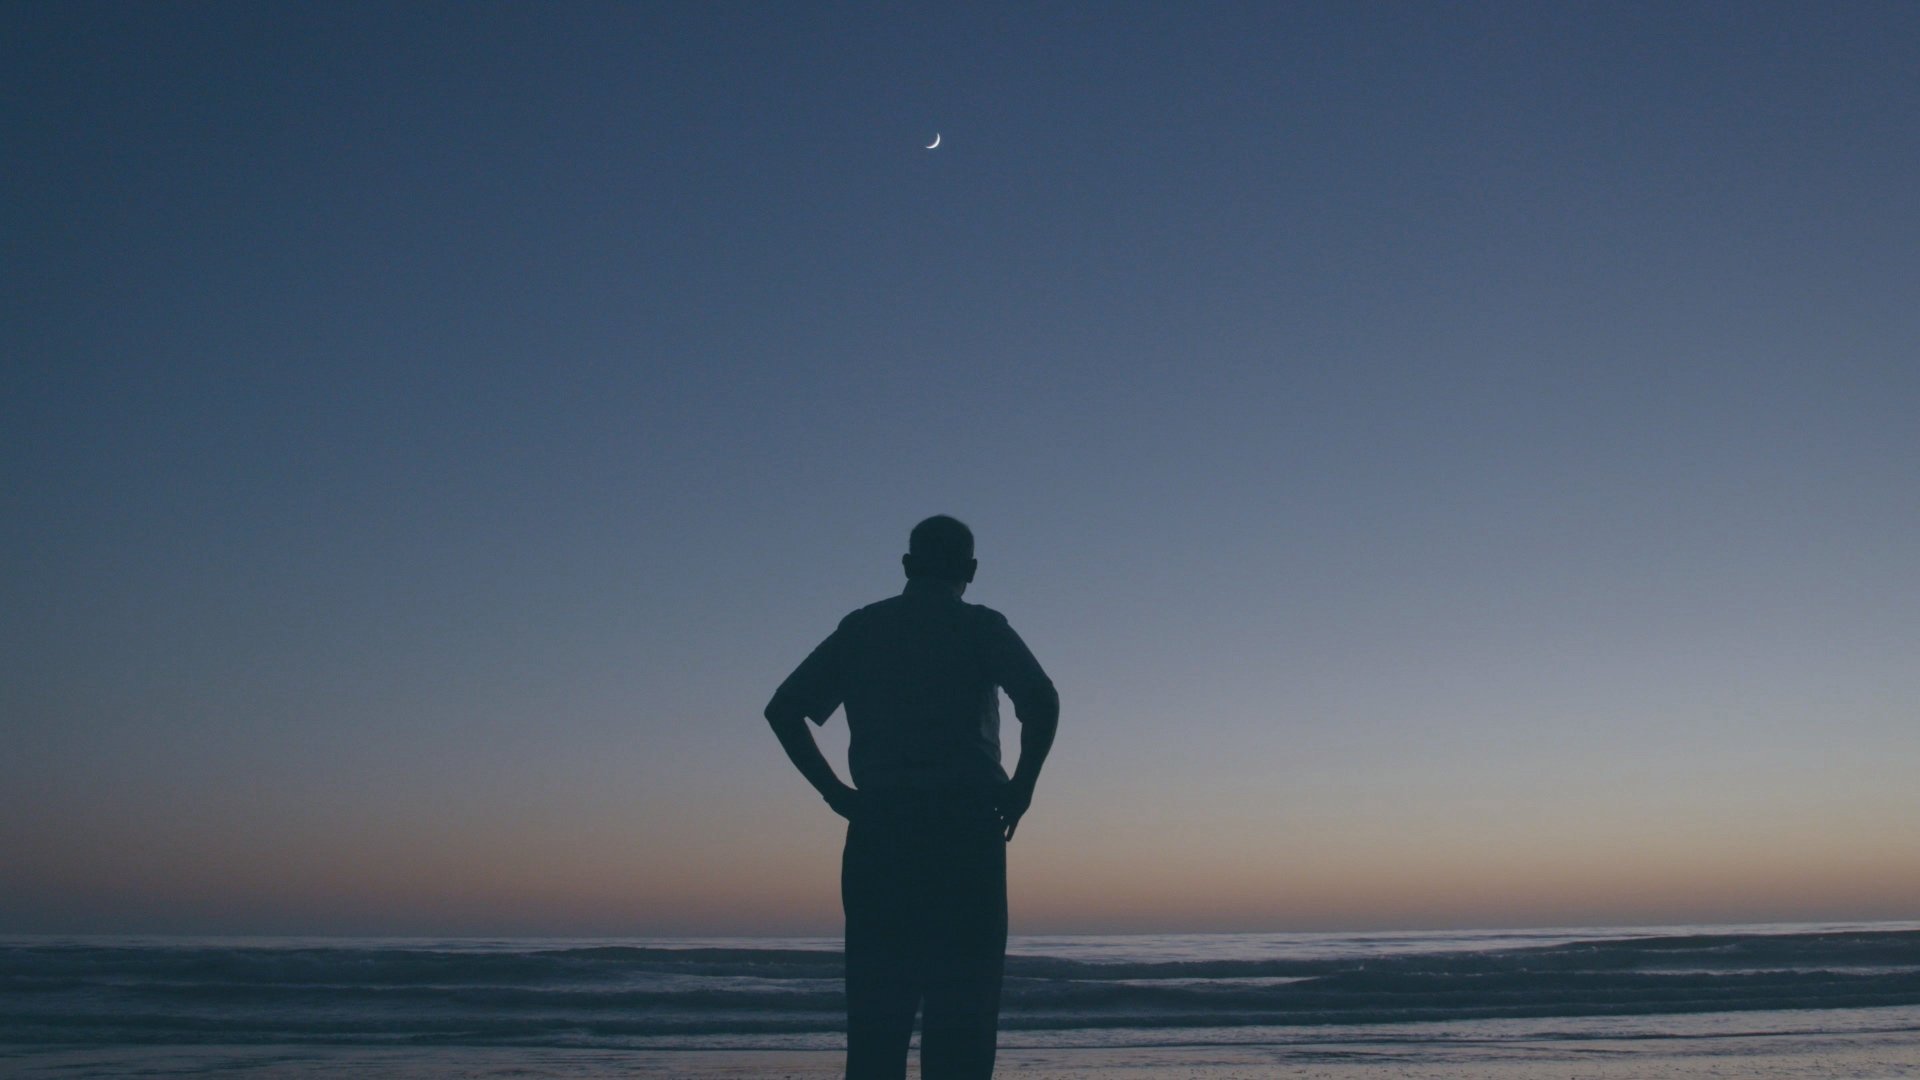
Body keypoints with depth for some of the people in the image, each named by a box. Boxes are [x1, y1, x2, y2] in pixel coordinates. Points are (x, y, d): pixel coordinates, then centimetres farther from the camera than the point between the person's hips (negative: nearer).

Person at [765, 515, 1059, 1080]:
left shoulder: (860, 628, 13)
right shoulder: (981, 627, 4)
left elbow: (783, 709, 8)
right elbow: (1041, 700, -14)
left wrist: (835, 792, 8)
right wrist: (1021, 787, -3)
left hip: (877, 833, 3)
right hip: (965, 828, -3)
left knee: (876, 1011, 8)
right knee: (963, 1008, 2)